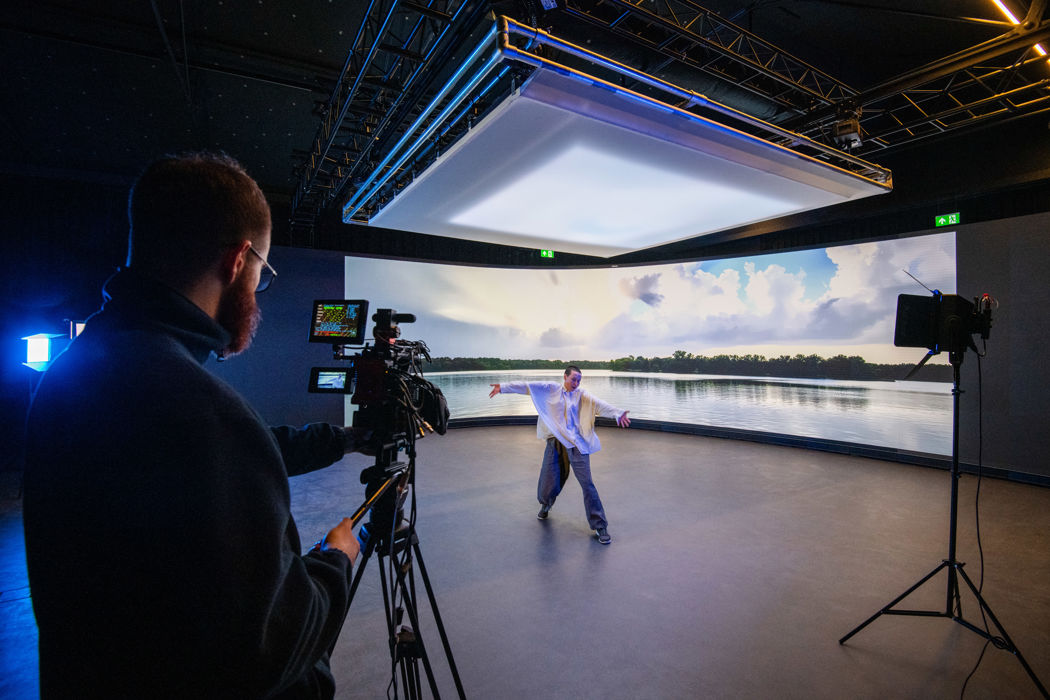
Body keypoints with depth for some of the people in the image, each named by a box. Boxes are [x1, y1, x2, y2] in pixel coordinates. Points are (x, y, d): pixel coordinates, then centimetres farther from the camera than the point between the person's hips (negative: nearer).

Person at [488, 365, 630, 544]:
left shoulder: (583, 396, 6)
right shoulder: (550, 389, 6)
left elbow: (600, 405, -9)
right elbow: (526, 387, 4)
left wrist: (617, 414, -26)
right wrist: (503, 387, 0)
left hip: (576, 444, 0)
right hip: (555, 443, 0)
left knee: (587, 484, -5)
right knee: (548, 481, 8)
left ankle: (599, 526, 6)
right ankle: (545, 504, 46)